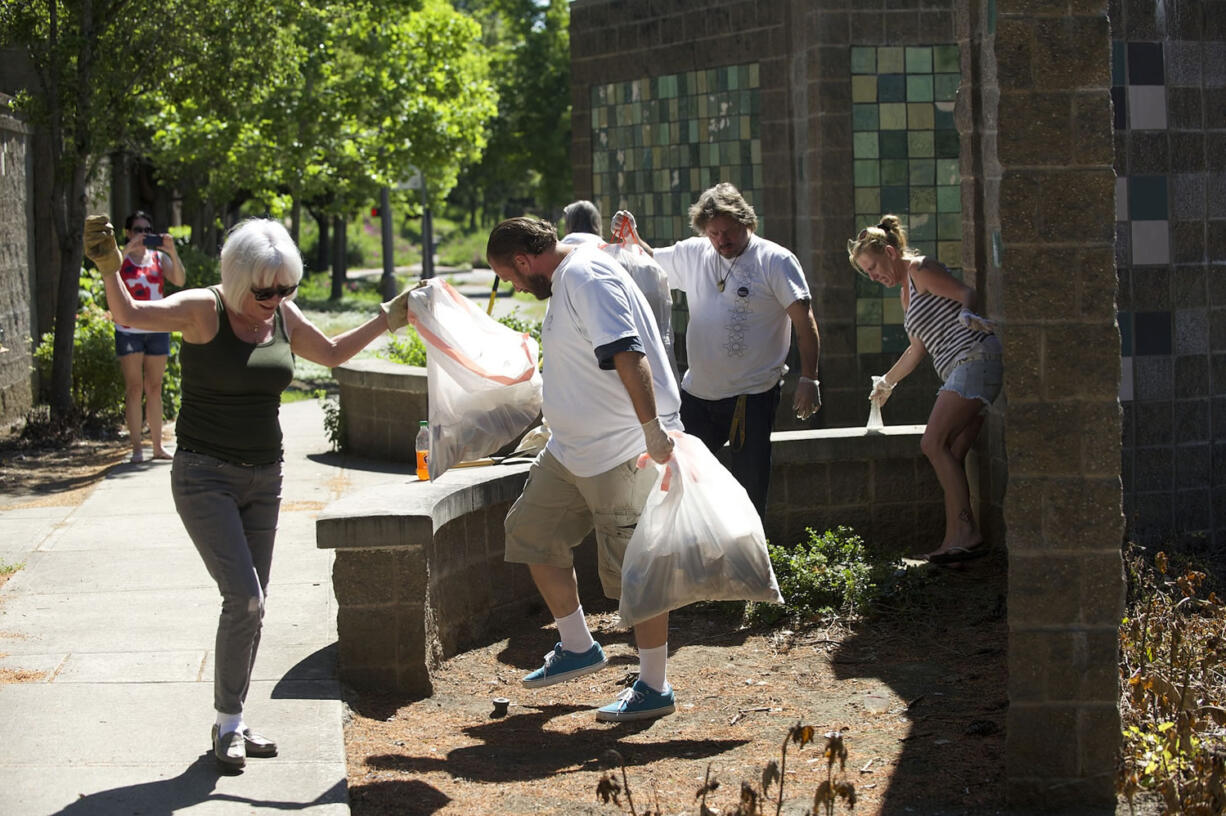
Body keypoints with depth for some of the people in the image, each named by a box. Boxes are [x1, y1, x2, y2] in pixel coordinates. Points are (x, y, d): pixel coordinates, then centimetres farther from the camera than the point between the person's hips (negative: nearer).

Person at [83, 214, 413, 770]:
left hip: (263, 478, 6)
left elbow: (334, 353, 21)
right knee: (245, 598, -15)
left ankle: (233, 724, 21)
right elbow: (130, 315, -27)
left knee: (250, 607, 8)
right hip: (204, 476, -6)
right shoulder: (203, 310, -13)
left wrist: (389, 319, 17)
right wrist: (109, 268, -42)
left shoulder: (282, 316, 5)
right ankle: (228, 724, 0)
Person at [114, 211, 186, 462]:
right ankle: (136, 447, -3)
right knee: (134, 388, -4)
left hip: (157, 329, 3)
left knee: (154, 389, 7)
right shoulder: (121, 257, 3)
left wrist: (172, 251, -17)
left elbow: (180, 280, -5)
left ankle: (158, 445, 13)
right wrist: (129, 248, -25)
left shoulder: (159, 257, 9)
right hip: (129, 331, -3)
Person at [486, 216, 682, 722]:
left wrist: (653, 430, -35)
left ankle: (654, 688, 5)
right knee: (531, 531, 17)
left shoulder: (587, 277, -18)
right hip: (572, 448, 11)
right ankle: (577, 647, 28)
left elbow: (628, 356, -29)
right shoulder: (564, 280, 15)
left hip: (623, 453, -11)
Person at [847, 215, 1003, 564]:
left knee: (935, 444, -18)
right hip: (959, 373, 10)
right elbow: (918, 349, 36)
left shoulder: (920, 269, 0)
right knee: (950, 455, 2)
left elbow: (966, 292, -12)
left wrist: (965, 314, -35)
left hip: (975, 356, -10)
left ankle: (965, 532, -22)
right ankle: (956, 539, -2)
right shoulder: (906, 291, 27)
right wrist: (887, 381, 48)